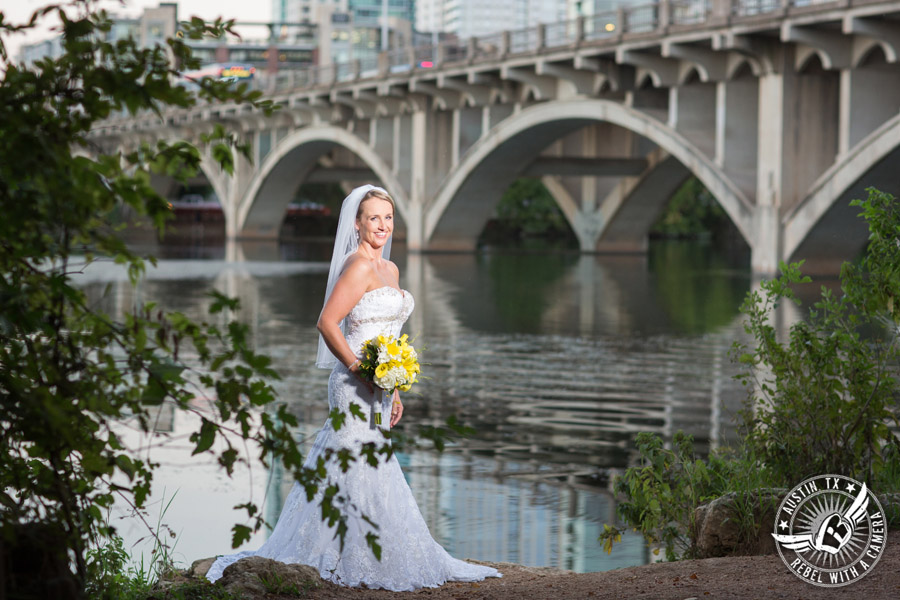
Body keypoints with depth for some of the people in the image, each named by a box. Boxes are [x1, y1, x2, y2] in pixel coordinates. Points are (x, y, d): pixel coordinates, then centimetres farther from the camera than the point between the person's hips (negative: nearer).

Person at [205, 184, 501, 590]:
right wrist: (358, 368, -20)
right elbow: (328, 323, -19)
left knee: (372, 467, 13)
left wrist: (394, 391, 20)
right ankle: (358, 567, 2)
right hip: (357, 387, -9)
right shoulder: (358, 266, -14)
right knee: (361, 471, -5)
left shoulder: (388, 269, 15)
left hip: (378, 385, 9)